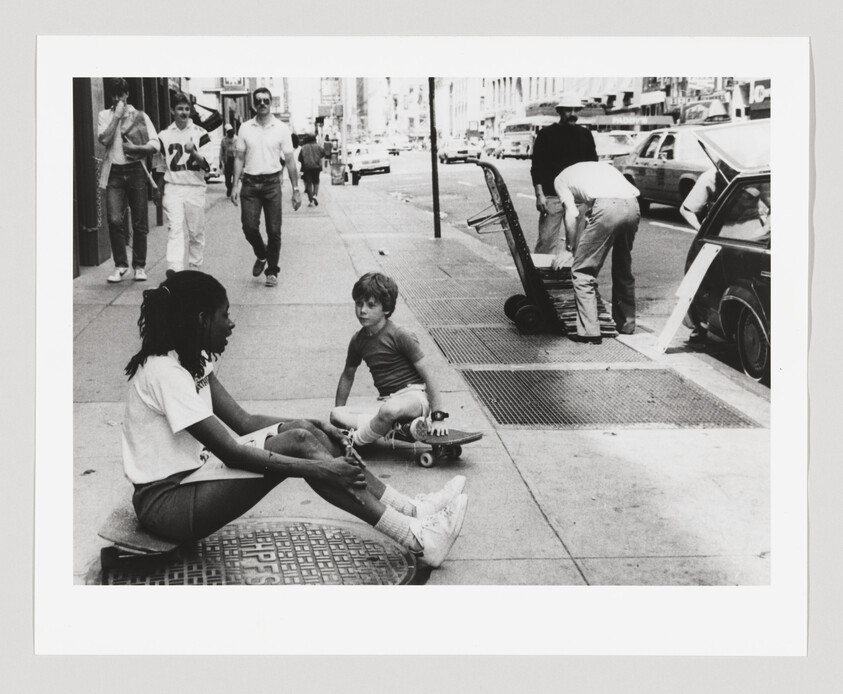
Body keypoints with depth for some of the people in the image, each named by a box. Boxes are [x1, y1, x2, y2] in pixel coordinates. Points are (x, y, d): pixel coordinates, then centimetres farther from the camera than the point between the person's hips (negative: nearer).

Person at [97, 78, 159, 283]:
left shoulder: (140, 116, 8)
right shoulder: (104, 115, 10)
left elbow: (155, 143, 2)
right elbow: (104, 139, -8)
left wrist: (136, 148, -14)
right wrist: (117, 116, -7)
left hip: (135, 170, 0)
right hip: (114, 172, 0)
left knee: (139, 223, 1)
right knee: (114, 220, -12)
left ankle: (139, 266, 12)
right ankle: (120, 265, -1)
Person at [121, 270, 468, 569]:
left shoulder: (191, 361, 9)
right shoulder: (164, 371, -22)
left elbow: (243, 421, 9)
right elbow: (230, 452, -25)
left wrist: (313, 427, -5)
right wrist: (317, 468, -26)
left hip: (191, 474, 9)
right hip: (165, 501, -9)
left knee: (304, 433, -8)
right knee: (299, 444, -22)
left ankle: (413, 510, -6)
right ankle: (417, 538, -20)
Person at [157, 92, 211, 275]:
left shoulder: (200, 134, 3)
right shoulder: (164, 136, 8)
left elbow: (207, 165, -4)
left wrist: (194, 153, -22)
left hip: (195, 188, 0)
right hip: (172, 188, 0)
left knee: (196, 232, 5)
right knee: (175, 228, -14)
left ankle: (195, 269, 17)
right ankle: (174, 268, -26)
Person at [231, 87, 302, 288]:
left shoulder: (281, 129, 0)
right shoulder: (245, 128, 4)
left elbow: (290, 160, 2)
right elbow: (239, 158, 8)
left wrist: (296, 189, -1)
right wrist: (236, 185, 0)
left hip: (272, 183, -1)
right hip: (250, 183, 1)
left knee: (274, 230, 0)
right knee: (249, 227, -4)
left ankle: (272, 271, 12)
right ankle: (261, 255, 25)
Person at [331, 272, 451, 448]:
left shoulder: (399, 335, -11)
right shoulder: (358, 340, 8)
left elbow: (428, 374, -12)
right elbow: (348, 375, 25)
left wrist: (438, 417, -15)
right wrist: (339, 413, 26)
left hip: (414, 396, -7)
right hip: (387, 401, 7)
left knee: (389, 410, -42)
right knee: (336, 415, -16)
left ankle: (355, 441, -18)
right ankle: (401, 428, -27)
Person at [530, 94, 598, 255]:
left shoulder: (585, 134, 13)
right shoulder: (546, 134, 5)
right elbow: (536, 166, 2)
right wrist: (539, 194, -8)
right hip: (552, 197, -3)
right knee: (546, 239, -8)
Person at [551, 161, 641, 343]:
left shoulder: (560, 179, 22)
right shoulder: (599, 166, 39)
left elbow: (572, 213, 8)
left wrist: (569, 248, 18)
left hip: (607, 207, -6)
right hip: (632, 205, 6)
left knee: (582, 271, 3)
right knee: (623, 269, 25)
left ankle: (589, 331, -1)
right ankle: (626, 323, 35)